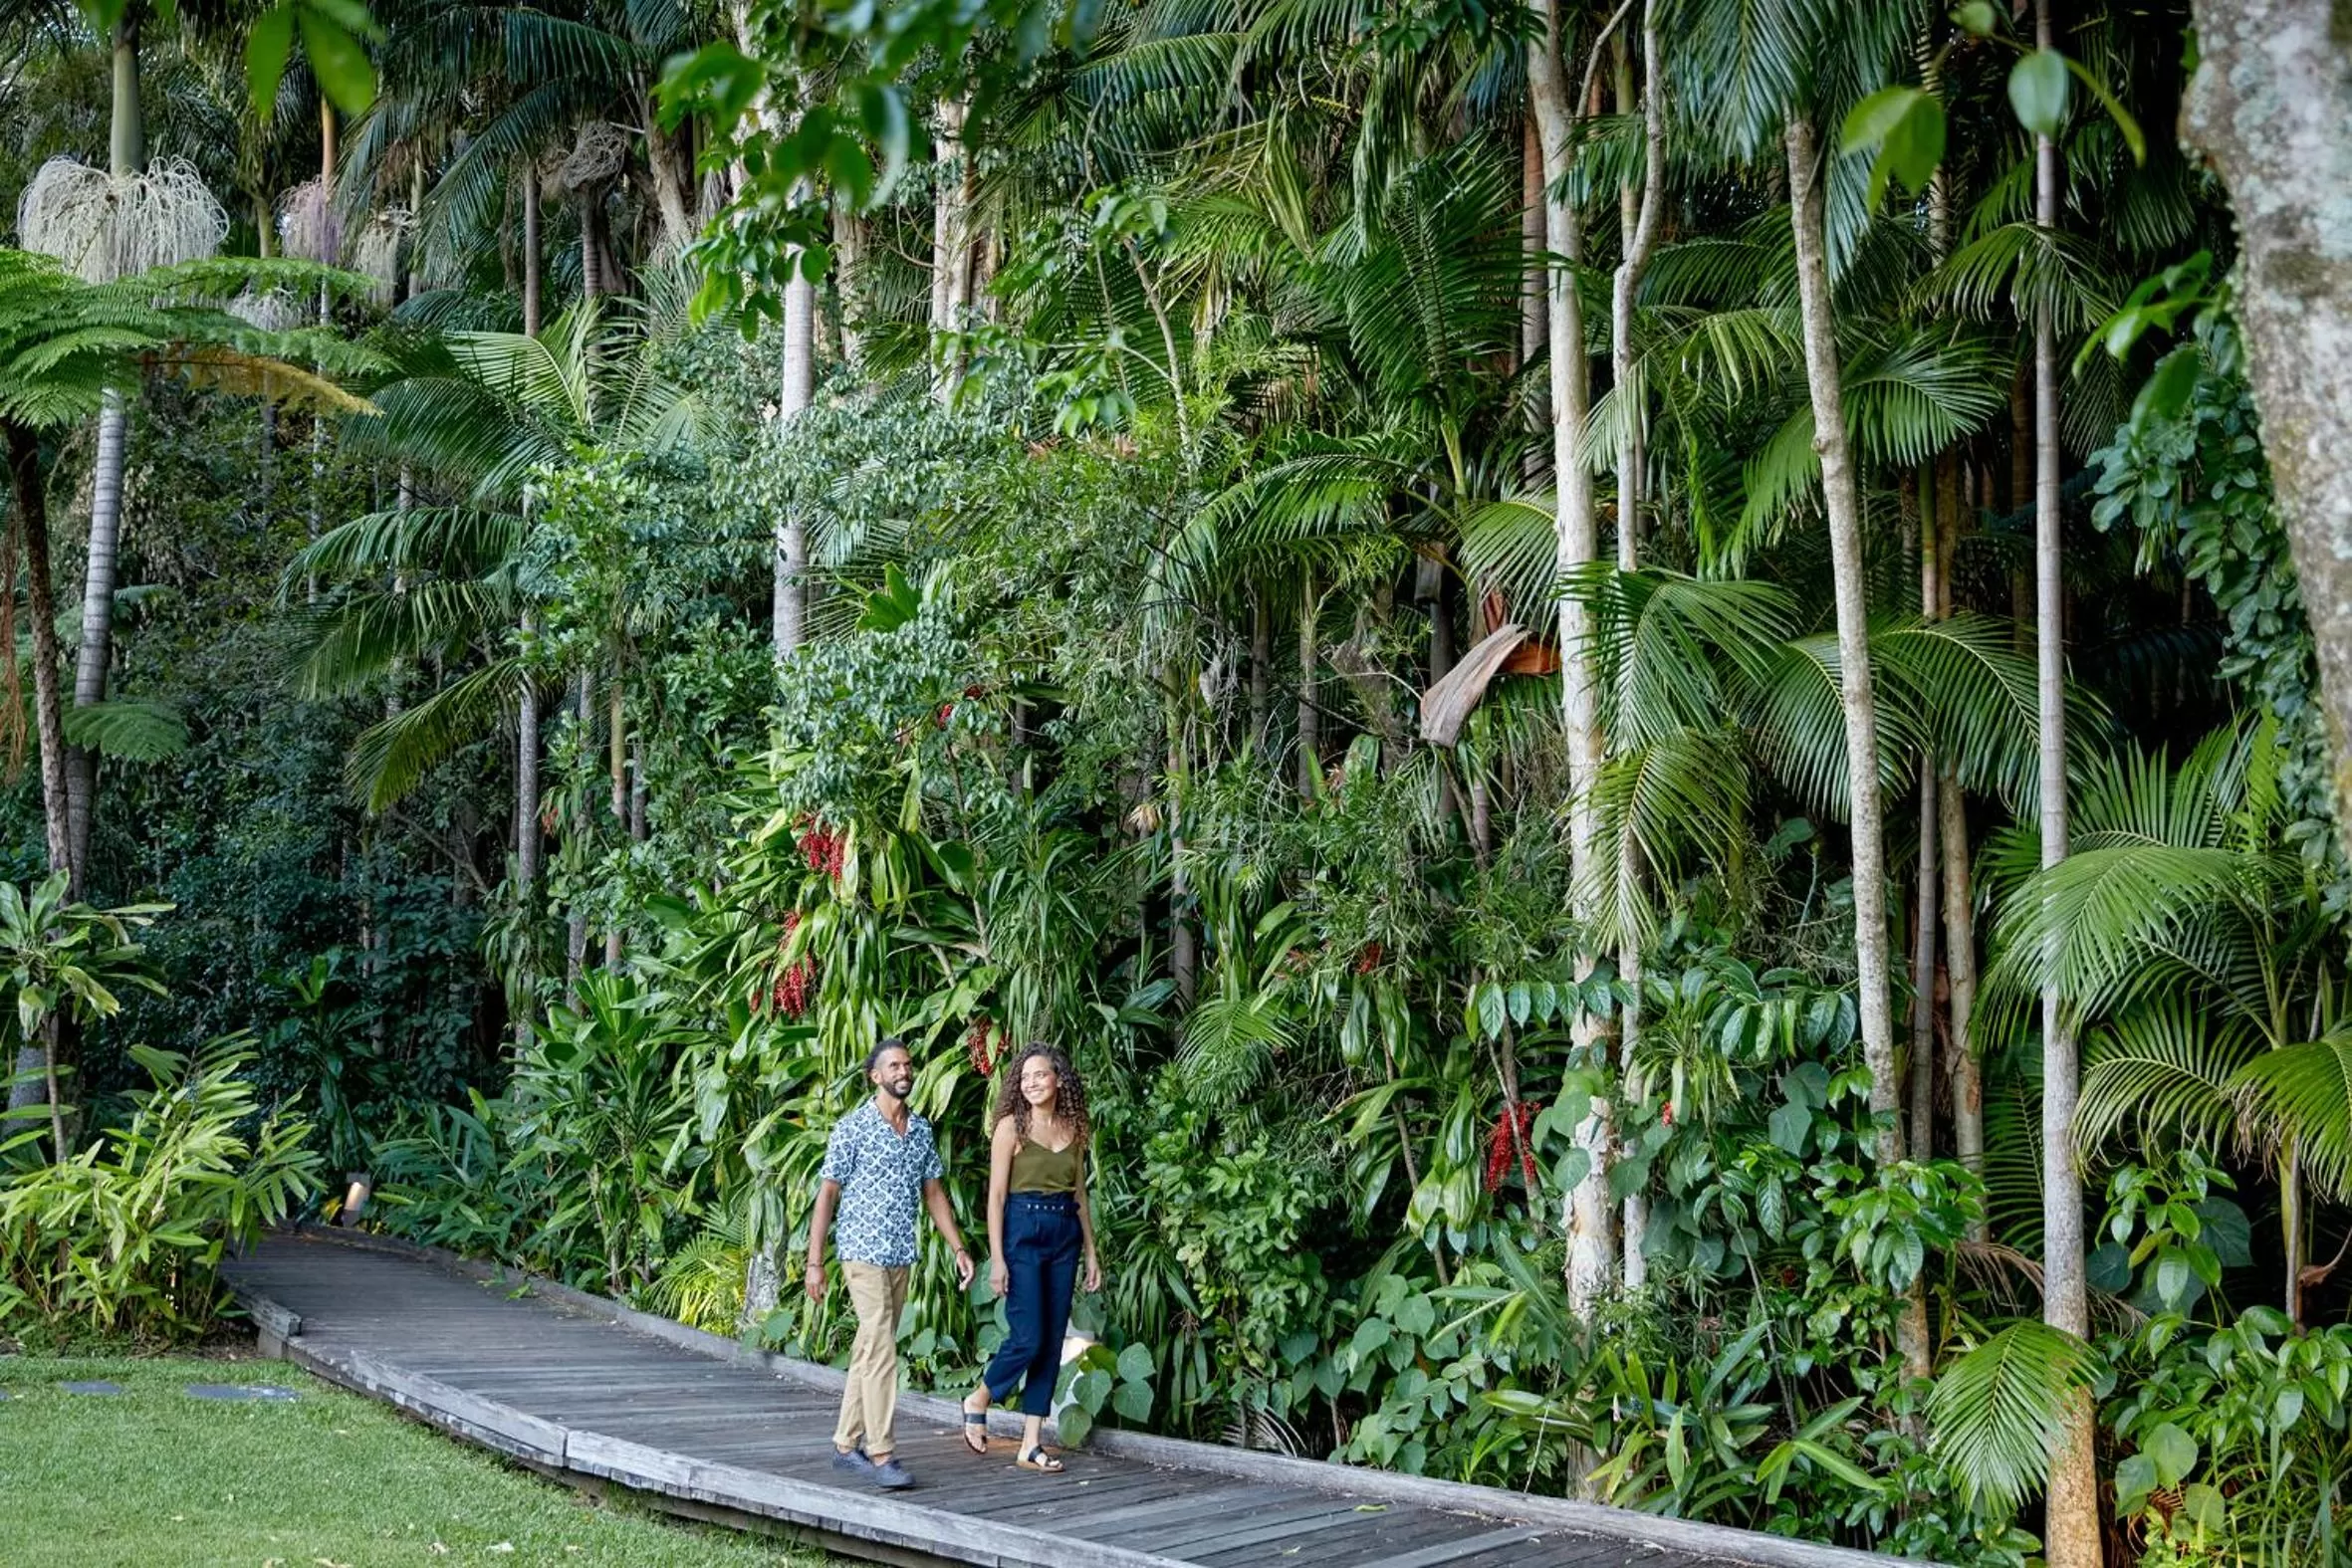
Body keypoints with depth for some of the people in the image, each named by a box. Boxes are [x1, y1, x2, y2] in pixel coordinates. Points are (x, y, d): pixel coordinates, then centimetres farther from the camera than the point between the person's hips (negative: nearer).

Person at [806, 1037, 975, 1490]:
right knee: (881, 1353, -13)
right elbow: (827, 1194, -7)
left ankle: (847, 1444, 18)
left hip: (902, 1256, 6)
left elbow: (934, 1192, 16)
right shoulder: (852, 1128, -8)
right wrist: (815, 1262, -10)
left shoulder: (921, 1130, 10)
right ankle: (881, 1454, -14)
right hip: (863, 1253, -6)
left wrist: (959, 1249, 9)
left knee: (869, 1351, 11)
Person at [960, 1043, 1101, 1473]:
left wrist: (1091, 1252, 12)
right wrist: (996, 1258, -12)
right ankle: (979, 1400, 16)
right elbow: (996, 1195, -6)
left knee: (1053, 1341, 4)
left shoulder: (1074, 1130, 9)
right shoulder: (1011, 1127, -4)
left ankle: (1032, 1444, 9)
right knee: (1028, 1337, -11)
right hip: (1022, 1232, -5)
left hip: (1065, 1236, 5)